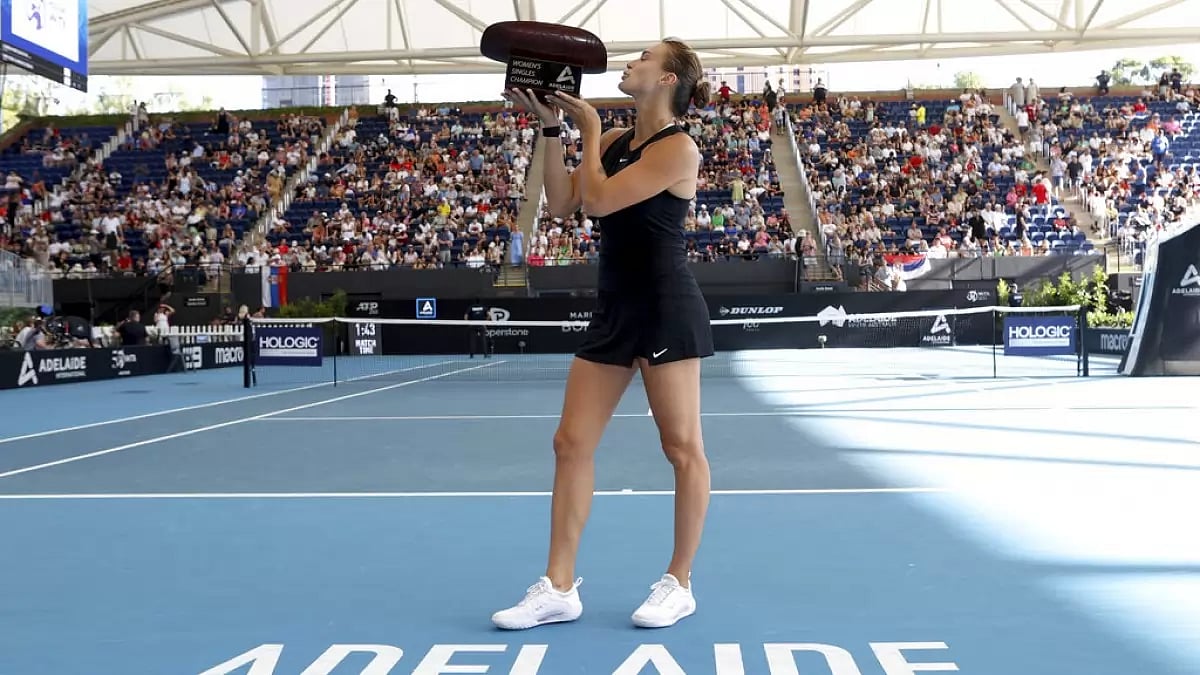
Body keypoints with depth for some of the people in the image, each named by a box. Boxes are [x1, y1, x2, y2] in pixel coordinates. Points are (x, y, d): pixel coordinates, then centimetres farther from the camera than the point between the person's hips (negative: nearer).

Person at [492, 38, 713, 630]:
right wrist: (550, 128, 4)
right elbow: (562, 203, 9)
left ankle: (679, 586, 15)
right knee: (571, 443, 5)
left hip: (666, 310, -8)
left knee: (682, 447, 1)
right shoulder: (616, 139, 13)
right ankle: (559, 589, 12)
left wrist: (588, 127, -5)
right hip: (614, 310, 8)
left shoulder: (678, 148, -11)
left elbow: (597, 200, -17)